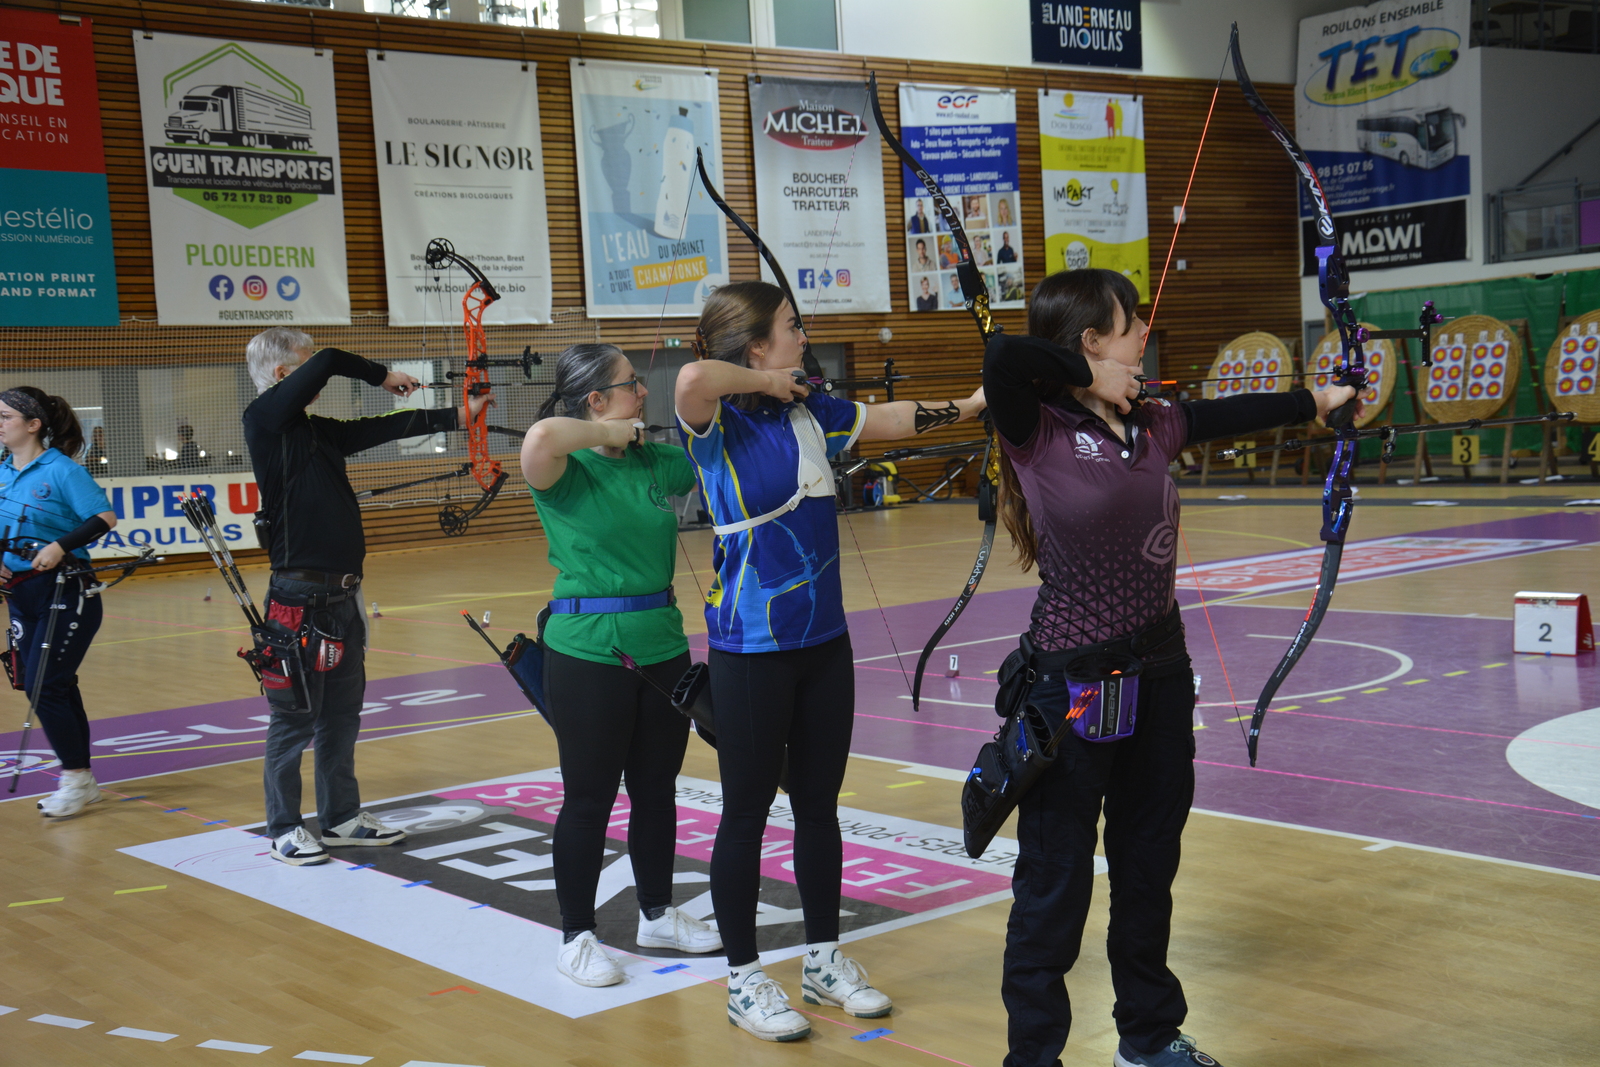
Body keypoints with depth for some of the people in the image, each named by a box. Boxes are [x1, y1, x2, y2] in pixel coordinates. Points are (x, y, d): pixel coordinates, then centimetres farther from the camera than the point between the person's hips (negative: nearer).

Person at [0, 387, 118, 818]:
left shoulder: (61, 470, -12)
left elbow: (105, 517, -16)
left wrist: (60, 546, -25)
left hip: (65, 594, -8)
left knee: (45, 686, -9)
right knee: (42, 685, 11)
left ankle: (77, 779, 6)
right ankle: (79, 782, 22)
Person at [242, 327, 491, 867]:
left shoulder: (321, 431, 14)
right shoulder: (263, 420, -9)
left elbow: (386, 428, 16)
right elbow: (329, 362, -16)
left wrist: (459, 415, 13)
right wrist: (383, 375, -1)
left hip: (342, 595, 8)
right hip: (301, 595, -8)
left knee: (342, 713, 15)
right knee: (295, 717, 1)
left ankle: (342, 817, 26)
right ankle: (284, 828, 13)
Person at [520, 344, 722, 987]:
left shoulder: (654, 463, 8)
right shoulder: (565, 471, -11)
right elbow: (541, 438, -34)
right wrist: (610, 434, -20)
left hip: (662, 647, 7)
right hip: (588, 653, -6)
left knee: (656, 789, 17)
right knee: (589, 799, 4)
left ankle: (657, 915, 34)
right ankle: (577, 936, 18)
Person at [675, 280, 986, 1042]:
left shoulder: (811, 414, 7)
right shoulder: (716, 424, -13)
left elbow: (897, 420, 21)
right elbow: (693, 378, -36)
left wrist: (974, 403, 23)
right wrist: (766, 383, -20)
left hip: (824, 641, 7)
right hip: (751, 648, -7)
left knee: (818, 804, 15)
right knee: (747, 811, 5)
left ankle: (824, 961, 30)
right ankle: (744, 980, 18)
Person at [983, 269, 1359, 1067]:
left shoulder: (1152, 425, 7)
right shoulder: (1038, 431, -15)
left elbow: (1227, 416, 24)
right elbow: (1004, 356, -33)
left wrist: (1317, 401, 35)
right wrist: (1089, 379, -18)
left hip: (1158, 671, 8)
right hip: (1075, 681, -8)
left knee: (1149, 866, 20)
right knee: (1055, 884, 2)